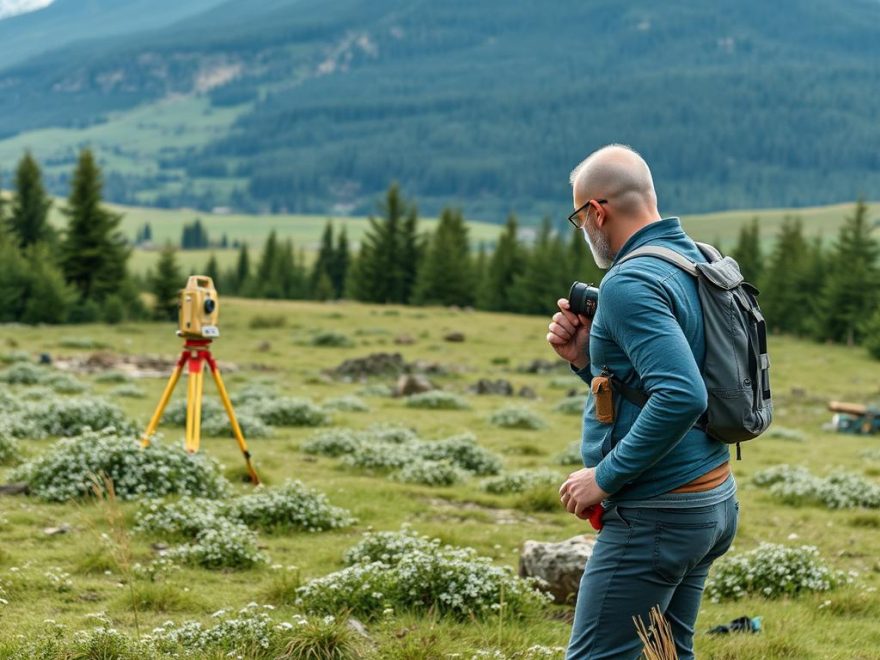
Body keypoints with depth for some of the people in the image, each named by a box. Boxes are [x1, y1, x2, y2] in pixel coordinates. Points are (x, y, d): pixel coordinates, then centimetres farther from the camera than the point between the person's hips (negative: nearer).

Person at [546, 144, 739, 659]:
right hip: (715, 501, 10)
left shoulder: (628, 283, -18)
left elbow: (682, 398, -30)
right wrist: (586, 357, 5)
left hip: (657, 515, -10)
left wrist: (605, 477, -22)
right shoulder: (696, 262, 11)